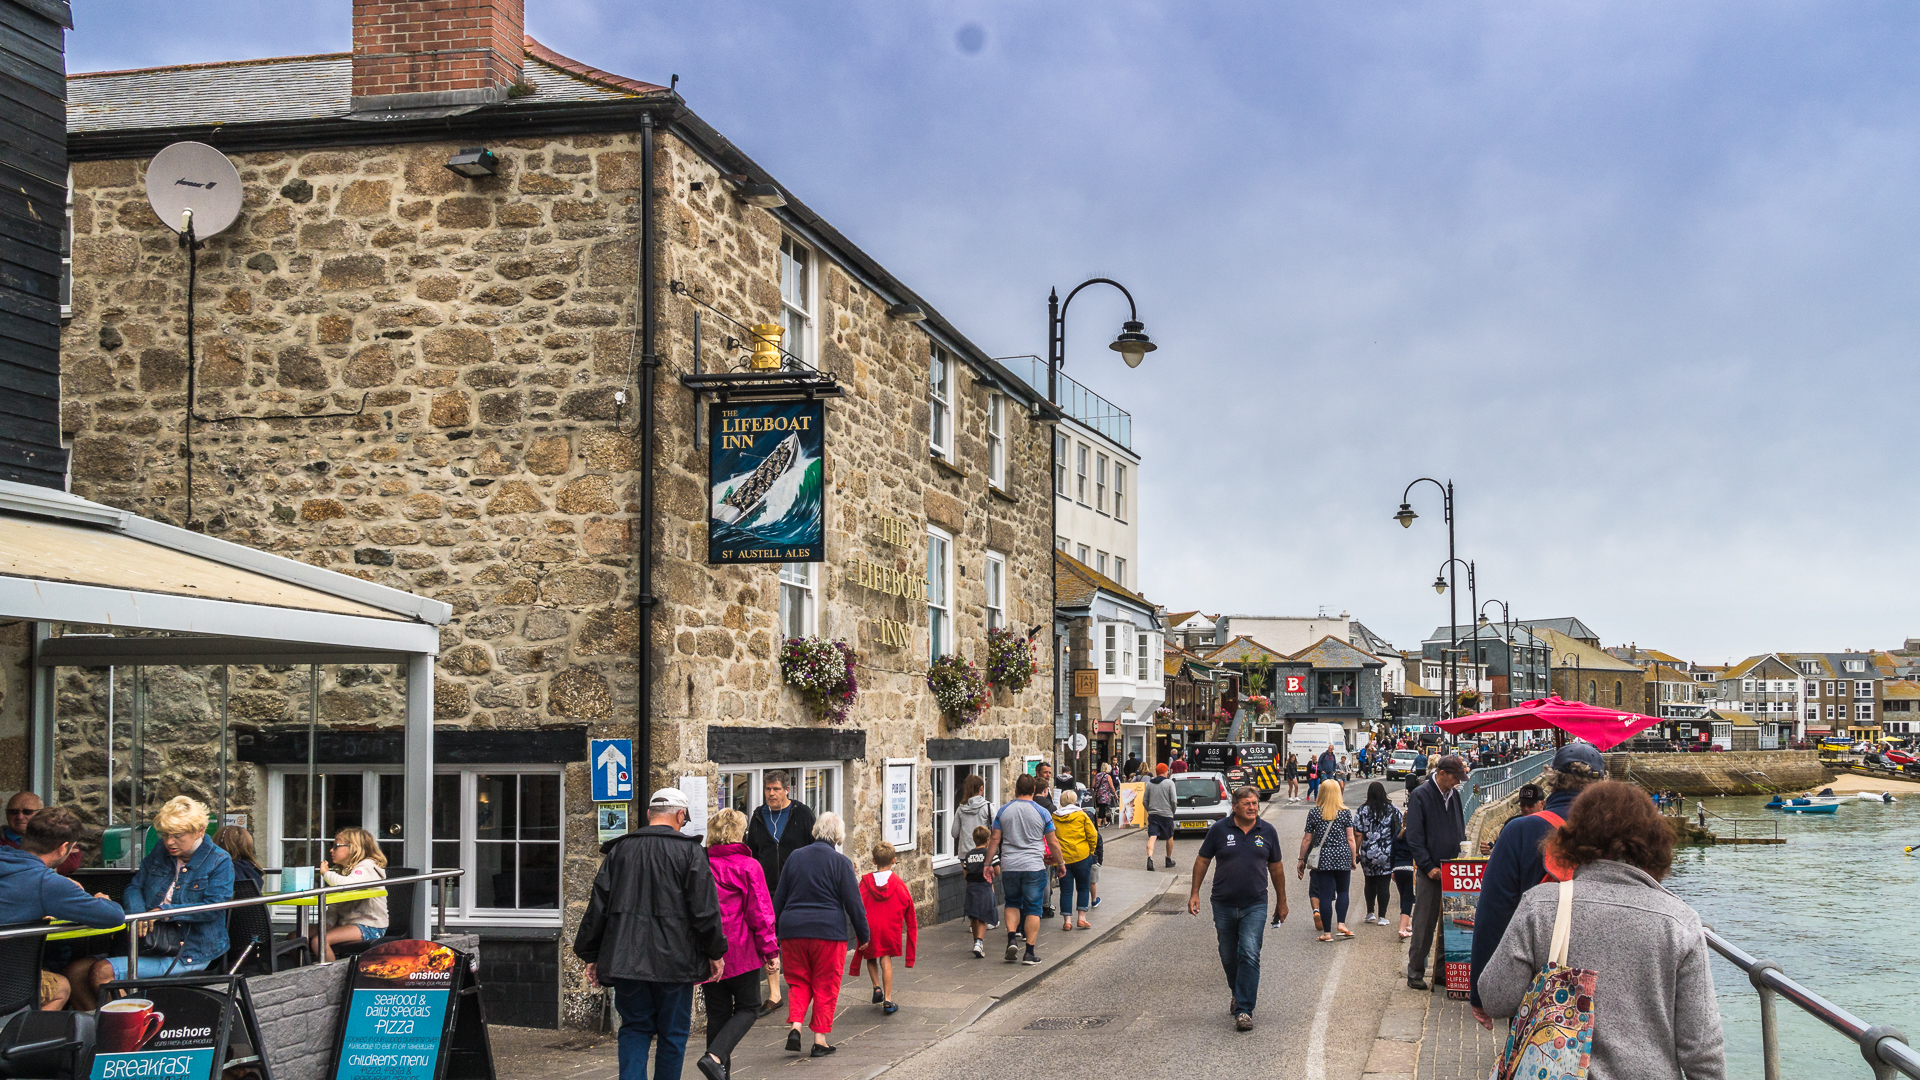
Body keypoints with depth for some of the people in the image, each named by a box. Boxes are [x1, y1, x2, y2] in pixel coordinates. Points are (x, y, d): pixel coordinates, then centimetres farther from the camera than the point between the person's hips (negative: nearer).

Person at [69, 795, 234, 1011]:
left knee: (102, 973, -23)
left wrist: (165, 911, -23)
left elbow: (213, 908, -17)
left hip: (189, 955, -7)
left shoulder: (219, 862, -6)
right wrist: (137, 913, -10)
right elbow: (134, 886, 13)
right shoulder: (159, 852, 13)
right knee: (76, 971, -6)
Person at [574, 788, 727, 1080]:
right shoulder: (688, 850, -4)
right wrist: (715, 953, 2)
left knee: (634, 1029, 12)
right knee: (673, 1032, 9)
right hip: (674, 958, -3)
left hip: (626, 960, 3)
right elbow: (705, 909, -7)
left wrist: (591, 955, 14)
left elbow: (598, 906, 8)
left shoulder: (619, 850, 8)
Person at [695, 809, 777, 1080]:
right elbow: (759, 912, -9)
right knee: (747, 1008, 7)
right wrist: (770, 950, -2)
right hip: (741, 952, -4)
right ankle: (715, 1056, -13)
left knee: (717, 1012, 12)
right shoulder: (749, 866, -8)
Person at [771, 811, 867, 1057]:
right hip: (829, 932, -3)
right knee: (825, 987, 7)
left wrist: (775, 930, 21)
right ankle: (820, 1039, 8)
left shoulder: (795, 857, 6)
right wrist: (863, 934, 7)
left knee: (798, 983, 14)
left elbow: (779, 898, 12)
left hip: (793, 930, 3)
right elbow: (853, 903, -4)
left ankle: (794, 1026, -6)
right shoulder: (840, 862, -6)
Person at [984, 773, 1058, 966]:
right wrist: (1061, 863, 14)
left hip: (1009, 867, 2)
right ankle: (1030, 953, 1)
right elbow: (1052, 842, 2)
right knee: (1033, 908, 4)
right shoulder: (1042, 813, -3)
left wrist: (988, 863, 11)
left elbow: (995, 840, 3)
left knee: (1012, 902, 21)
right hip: (1034, 867, -2)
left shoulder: (1004, 811, 2)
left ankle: (1012, 938, 2)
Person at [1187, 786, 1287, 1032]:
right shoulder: (1219, 829, -3)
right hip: (1224, 905, 1)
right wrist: (1194, 893, 0)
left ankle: (1244, 1011, -12)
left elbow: (1276, 868, 12)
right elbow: (1202, 861, 5)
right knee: (1229, 958, 12)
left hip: (1255, 906, -1)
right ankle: (1238, 995, 38)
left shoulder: (1268, 831, 2)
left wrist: (1281, 901, 16)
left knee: (1249, 956, -14)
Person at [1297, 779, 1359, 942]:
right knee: (1343, 891, 16)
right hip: (1342, 857, 0)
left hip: (1322, 859, 0)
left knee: (1325, 895, 2)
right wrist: (1354, 858, 8)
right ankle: (1341, 924, 1)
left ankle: (1327, 932, 3)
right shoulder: (1345, 812, 0)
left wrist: (1302, 859, 11)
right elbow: (1351, 839, -2)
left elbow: (1307, 839, 3)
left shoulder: (1314, 812, 0)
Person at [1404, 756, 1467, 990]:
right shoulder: (1420, 795, -7)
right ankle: (1415, 972, 5)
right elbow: (1414, 836, -9)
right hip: (1430, 872, -6)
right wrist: (1428, 866, -15)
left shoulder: (1454, 794, 11)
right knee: (1424, 924, -2)